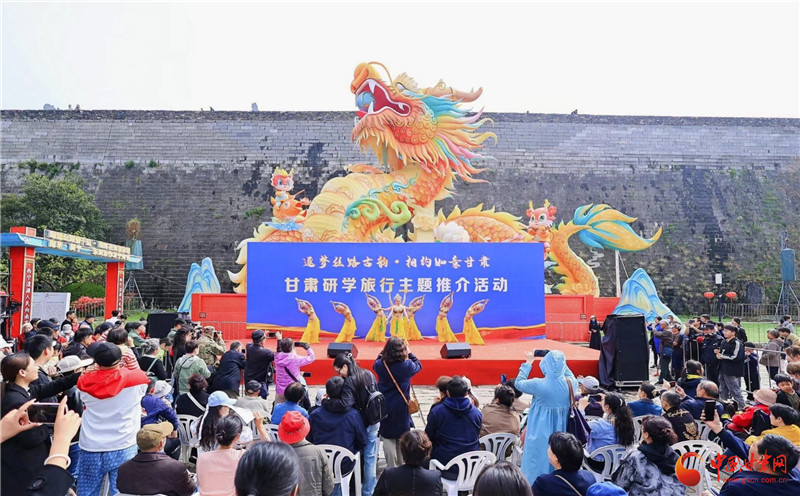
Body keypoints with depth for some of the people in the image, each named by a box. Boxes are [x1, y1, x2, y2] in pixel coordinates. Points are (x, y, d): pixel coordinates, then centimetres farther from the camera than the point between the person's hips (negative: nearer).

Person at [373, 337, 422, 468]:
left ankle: (391, 468, 15)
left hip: (385, 409, 1)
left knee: (388, 438, 10)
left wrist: (383, 353, 9)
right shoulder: (407, 365, -16)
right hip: (401, 408, -1)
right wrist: (409, 353, 12)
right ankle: (402, 466, 26)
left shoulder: (380, 365, -11)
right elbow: (418, 365, 6)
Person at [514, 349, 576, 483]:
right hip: (561, 432, 4)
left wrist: (528, 363, 6)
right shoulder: (570, 384, -12)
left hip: (540, 435, -4)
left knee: (537, 467, 11)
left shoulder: (539, 385, -22)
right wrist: (560, 361, 17)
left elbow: (518, 383, -3)